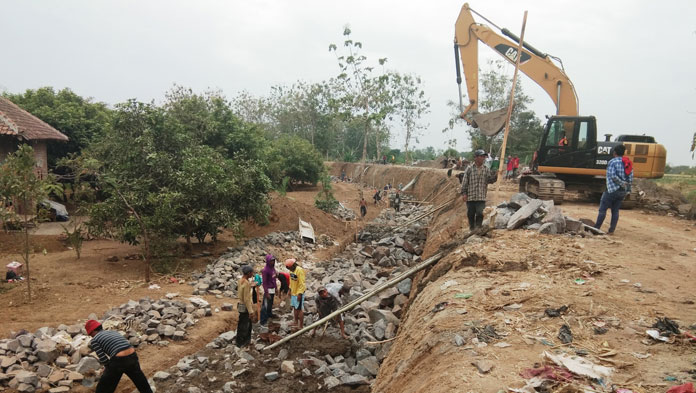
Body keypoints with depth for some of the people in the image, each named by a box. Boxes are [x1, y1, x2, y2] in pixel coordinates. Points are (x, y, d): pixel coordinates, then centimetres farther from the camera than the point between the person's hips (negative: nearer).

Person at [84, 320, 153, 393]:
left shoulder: (94, 340, 7)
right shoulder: (114, 332, 25)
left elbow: (103, 359, -2)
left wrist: (109, 367, 18)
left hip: (118, 362, -6)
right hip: (133, 357, 6)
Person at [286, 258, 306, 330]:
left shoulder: (300, 270, -21)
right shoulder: (291, 270, 5)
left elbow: (302, 283, -21)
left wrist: (300, 294, -21)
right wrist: (290, 290, 17)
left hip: (299, 293, -8)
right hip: (293, 292, 8)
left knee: (299, 309, -1)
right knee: (295, 308, 18)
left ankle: (301, 326, 6)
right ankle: (296, 322, 34)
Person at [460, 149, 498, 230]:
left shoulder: (486, 169, 6)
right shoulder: (469, 169, 1)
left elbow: (491, 180, 1)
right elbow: (464, 182, 0)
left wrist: (494, 174, -17)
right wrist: (464, 193, -4)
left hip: (481, 197, 0)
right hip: (470, 197, 0)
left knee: (480, 214, -7)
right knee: (470, 214, 9)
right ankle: (472, 229, 24)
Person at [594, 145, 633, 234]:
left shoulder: (613, 162, -10)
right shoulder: (629, 163, 11)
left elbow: (613, 176, -19)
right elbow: (631, 178, 8)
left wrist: (622, 184, -12)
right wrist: (627, 187, 11)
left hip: (612, 189, -7)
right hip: (623, 191, 7)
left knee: (602, 209, -1)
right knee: (615, 211, 11)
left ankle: (596, 228, 0)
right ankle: (611, 230, 11)